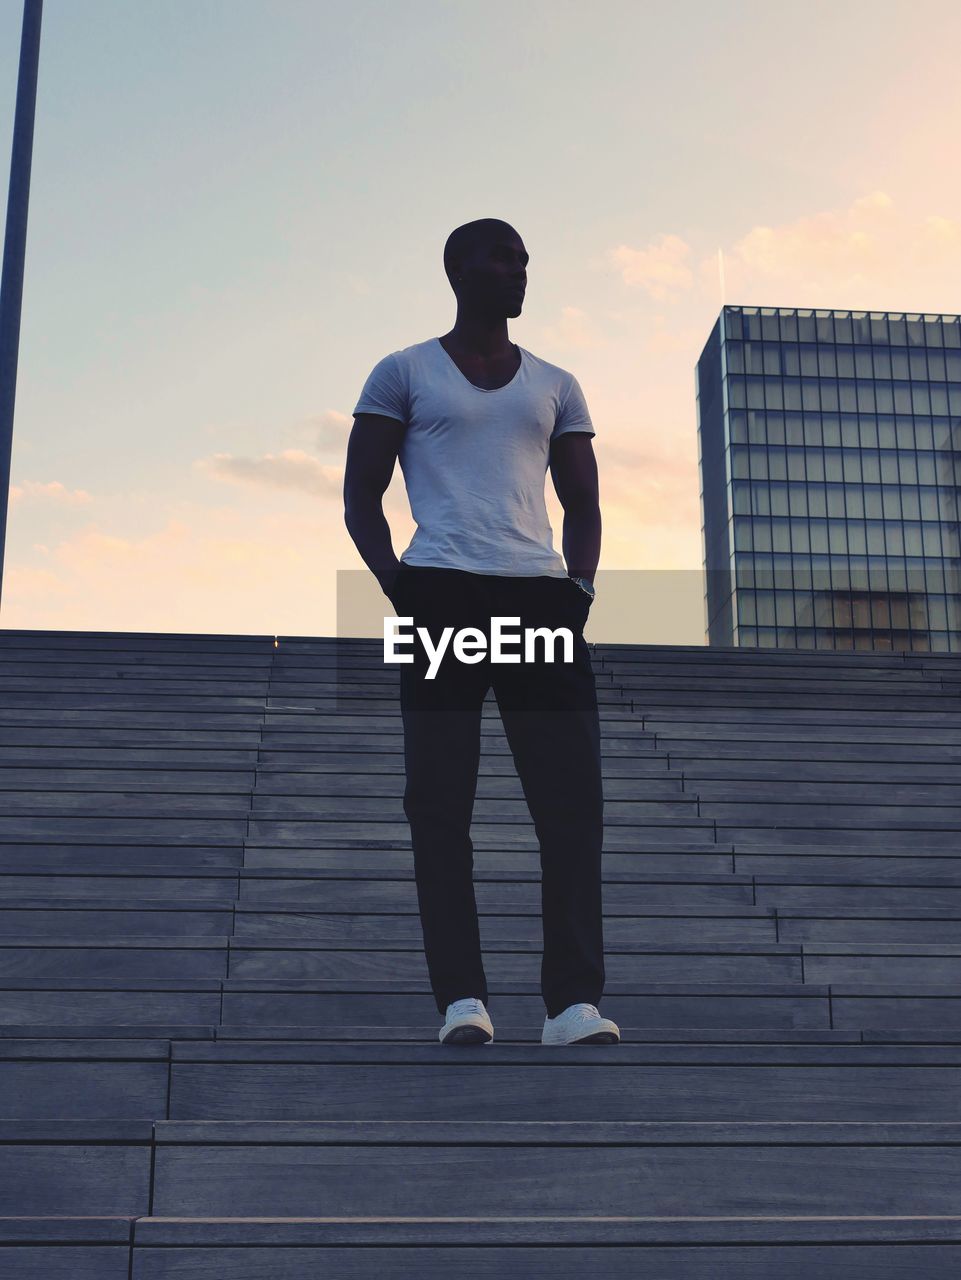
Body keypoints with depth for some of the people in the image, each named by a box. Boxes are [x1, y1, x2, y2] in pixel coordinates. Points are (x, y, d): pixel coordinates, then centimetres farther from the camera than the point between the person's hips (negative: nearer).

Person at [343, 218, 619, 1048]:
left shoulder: (555, 386, 21)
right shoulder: (404, 374, 12)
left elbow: (583, 502, 19)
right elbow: (361, 496, 7)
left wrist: (579, 585, 0)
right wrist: (398, 584, -8)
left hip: (541, 597, 3)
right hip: (443, 596, -3)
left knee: (574, 799, -7)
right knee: (440, 799, -6)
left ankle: (576, 999, -6)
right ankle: (462, 999, -4)